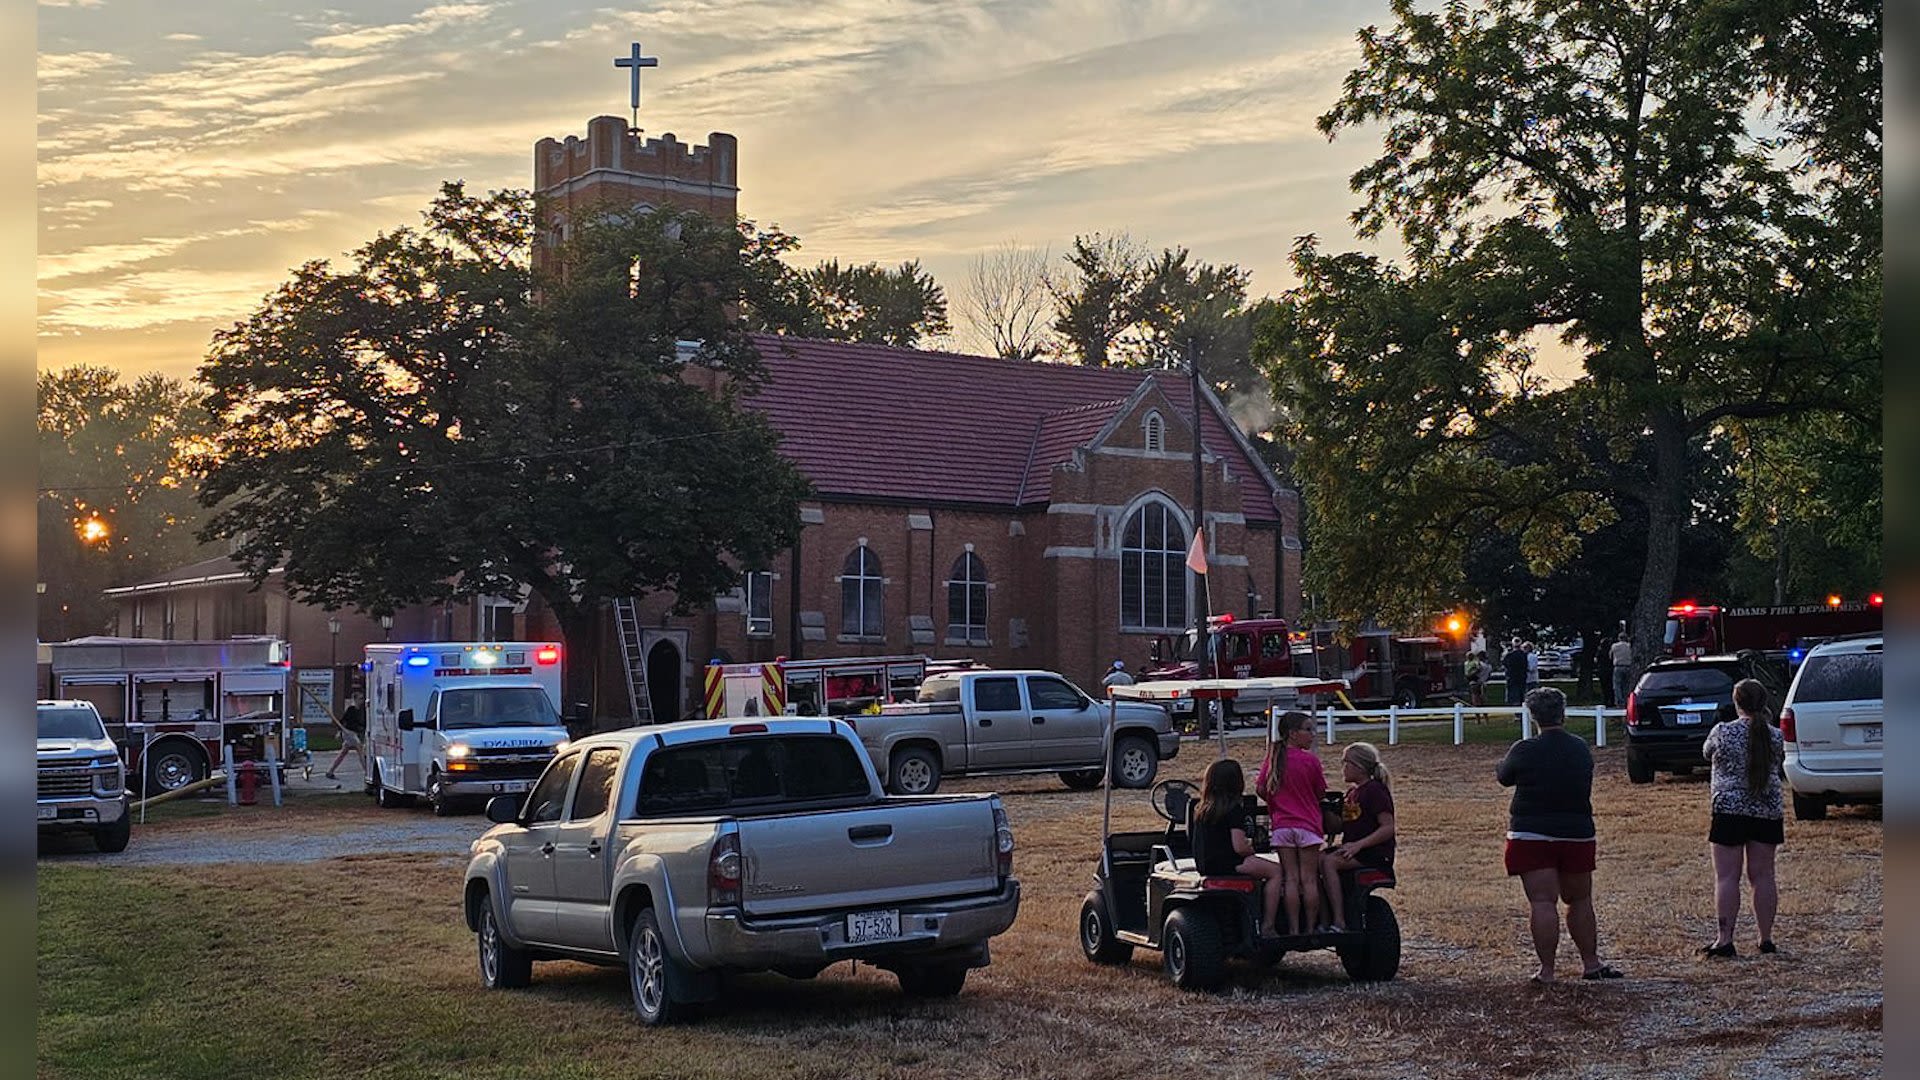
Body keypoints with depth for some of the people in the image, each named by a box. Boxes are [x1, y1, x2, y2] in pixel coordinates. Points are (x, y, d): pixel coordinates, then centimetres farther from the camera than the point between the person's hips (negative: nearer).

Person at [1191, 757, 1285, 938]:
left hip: (1204, 865, 9)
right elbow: (1239, 847, -18)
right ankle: (1267, 927, -7)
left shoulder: (1202, 810, 11)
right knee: (1275, 871, -3)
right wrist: (1251, 848, 3)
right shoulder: (1235, 809, -13)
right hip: (1224, 864, -9)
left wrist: (1246, 845, 18)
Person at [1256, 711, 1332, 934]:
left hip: (1281, 826, 3)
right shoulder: (1310, 760, -7)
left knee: (1291, 879, 4)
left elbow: (1260, 789, 2)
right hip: (1308, 824, -3)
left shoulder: (1273, 758, 2)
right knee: (1309, 879, 2)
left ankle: (1293, 930, 2)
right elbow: (1321, 793, -1)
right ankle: (1310, 928, 4)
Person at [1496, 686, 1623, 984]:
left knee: (1542, 903, -6)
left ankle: (1547, 970, -7)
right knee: (1580, 901, 17)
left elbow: (1503, 777, 4)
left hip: (1532, 836, -4)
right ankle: (1590, 963, 23)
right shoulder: (1581, 749, 4)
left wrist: (1500, 767, 26)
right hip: (1577, 834, 4)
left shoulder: (1524, 751, -10)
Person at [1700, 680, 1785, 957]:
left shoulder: (1723, 732, -9)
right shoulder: (1774, 736, -1)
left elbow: (1707, 754, 9)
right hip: (1768, 811, 4)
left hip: (1730, 810, -3)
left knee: (1726, 877, -1)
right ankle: (1766, 939, 13)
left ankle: (1724, 939, -4)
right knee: (1763, 876, 10)